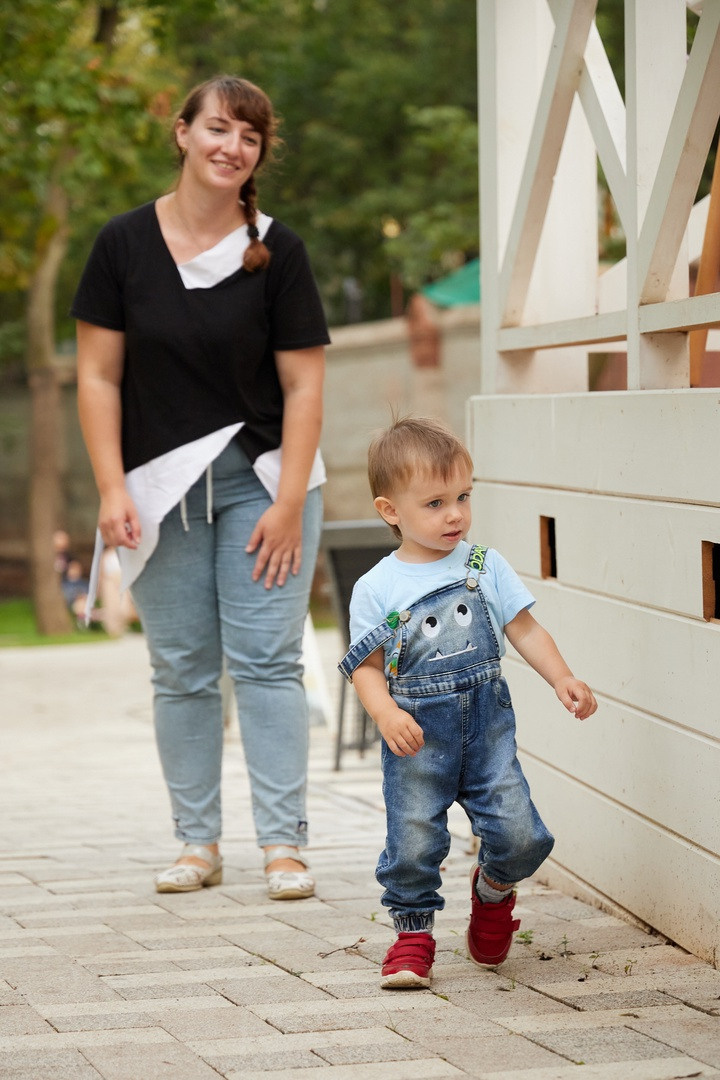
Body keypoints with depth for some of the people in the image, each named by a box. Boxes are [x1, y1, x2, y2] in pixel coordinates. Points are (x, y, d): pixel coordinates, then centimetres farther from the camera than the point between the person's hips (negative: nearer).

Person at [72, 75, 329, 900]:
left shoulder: (277, 252, -2)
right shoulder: (125, 244, 0)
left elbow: (303, 384, -2)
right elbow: (98, 377, 1)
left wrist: (289, 501, -8)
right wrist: (112, 490, -6)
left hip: (261, 480, -1)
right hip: (160, 490, 1)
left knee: (266, 661, -4)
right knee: (180, 670, 6)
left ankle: (284, 843, -1)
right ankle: (197, 842, 14)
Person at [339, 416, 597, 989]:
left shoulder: (486, 566, 4)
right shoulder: (377, 588, -2)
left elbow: (524, 629, 5)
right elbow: (367, 666, -2)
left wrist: (562, 678, -8)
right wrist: (386, 714, -20)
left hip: (487, 726, 2)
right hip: (417, 737, -1)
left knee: (519, 834, -6)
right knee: (413, 843, -3)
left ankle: (494, 888, 26)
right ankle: (414, 935, 19)